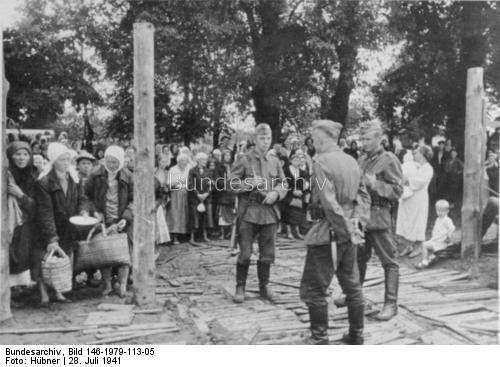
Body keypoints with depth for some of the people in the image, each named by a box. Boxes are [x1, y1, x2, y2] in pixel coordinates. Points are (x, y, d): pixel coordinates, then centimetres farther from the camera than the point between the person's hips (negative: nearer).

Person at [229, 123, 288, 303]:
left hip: (270, 212, 4)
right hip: (248, 212, -4)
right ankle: (240, 287, 16)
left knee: (267, 253, 10)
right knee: (245, 253, 0)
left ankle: (264, 285, 27)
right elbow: (232, 183, -4)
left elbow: (283, 184, 13)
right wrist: (250, 183, -18)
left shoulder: (275, 162, 11)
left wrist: (275, 193, -7)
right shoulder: (244, 160, -2)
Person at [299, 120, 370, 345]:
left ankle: (320, 339, 7)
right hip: (347, 233, 8)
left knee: (313, 290, 2)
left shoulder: (322, 161, -15)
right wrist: (358, 221, 0)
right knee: (352, 285, 17)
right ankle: (356, 336, 28)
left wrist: (350, 229, -16)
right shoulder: (352, 161, 9)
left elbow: (329, 203, -21)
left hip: (328, 232, -8)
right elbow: (364, 195, 9)